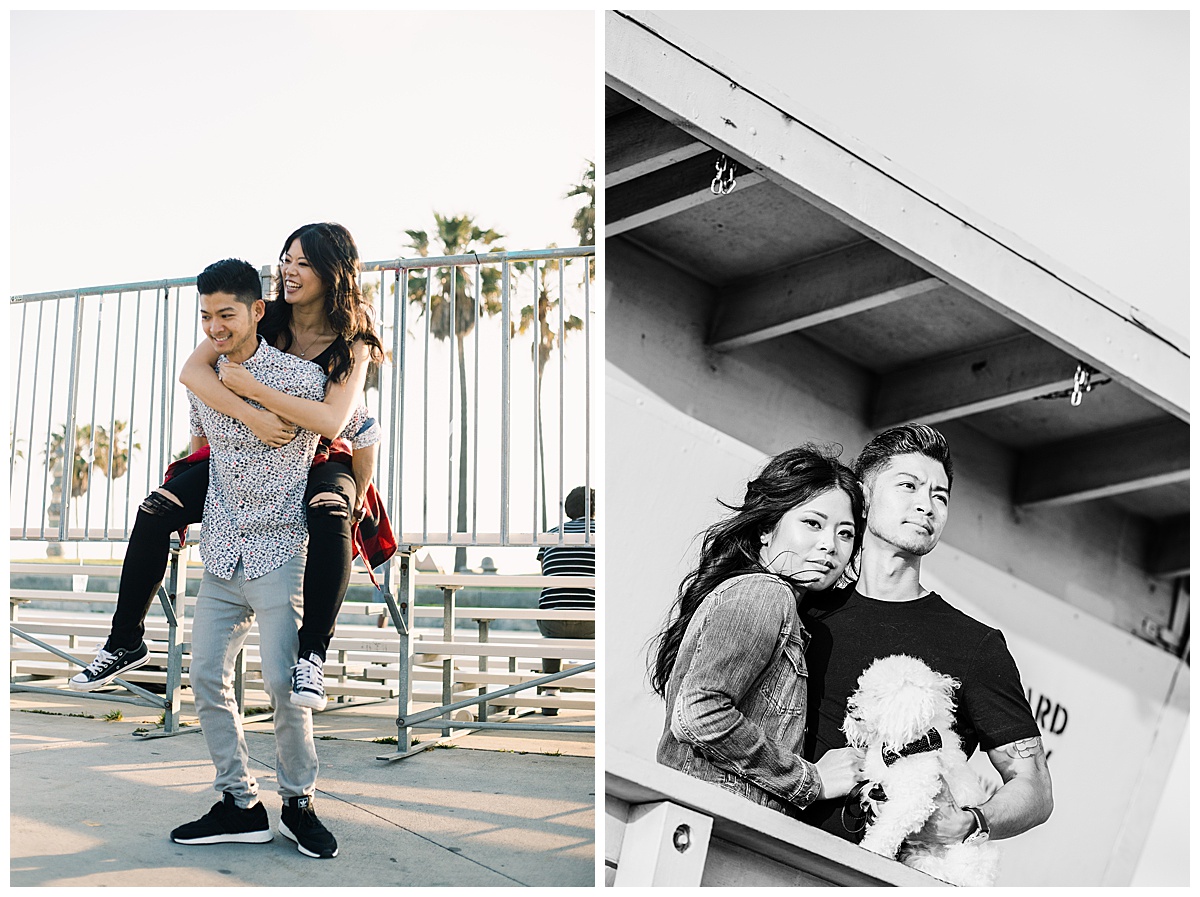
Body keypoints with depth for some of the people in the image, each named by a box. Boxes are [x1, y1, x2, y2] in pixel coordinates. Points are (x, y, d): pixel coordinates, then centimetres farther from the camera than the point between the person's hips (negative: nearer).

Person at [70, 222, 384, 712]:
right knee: (156, 510, -12)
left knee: (327, 513, -40)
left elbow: (331, 421, -32)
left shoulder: (352, 342, -15)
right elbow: (193, 370, -20)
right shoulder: (263, 320, -8)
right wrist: (252, 416, -34)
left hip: (323, 460, -4)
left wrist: (246, 385, -32)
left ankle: (312, 654, -31)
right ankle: (125, 642, 5)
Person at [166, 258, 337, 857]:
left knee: (282, 681, -12)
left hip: (280, 553, -6)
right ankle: (239, 805, 14)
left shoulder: (301, 379, -8)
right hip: (221, 555, 6)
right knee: (206, 676, 2)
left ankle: (298, 803, 8)